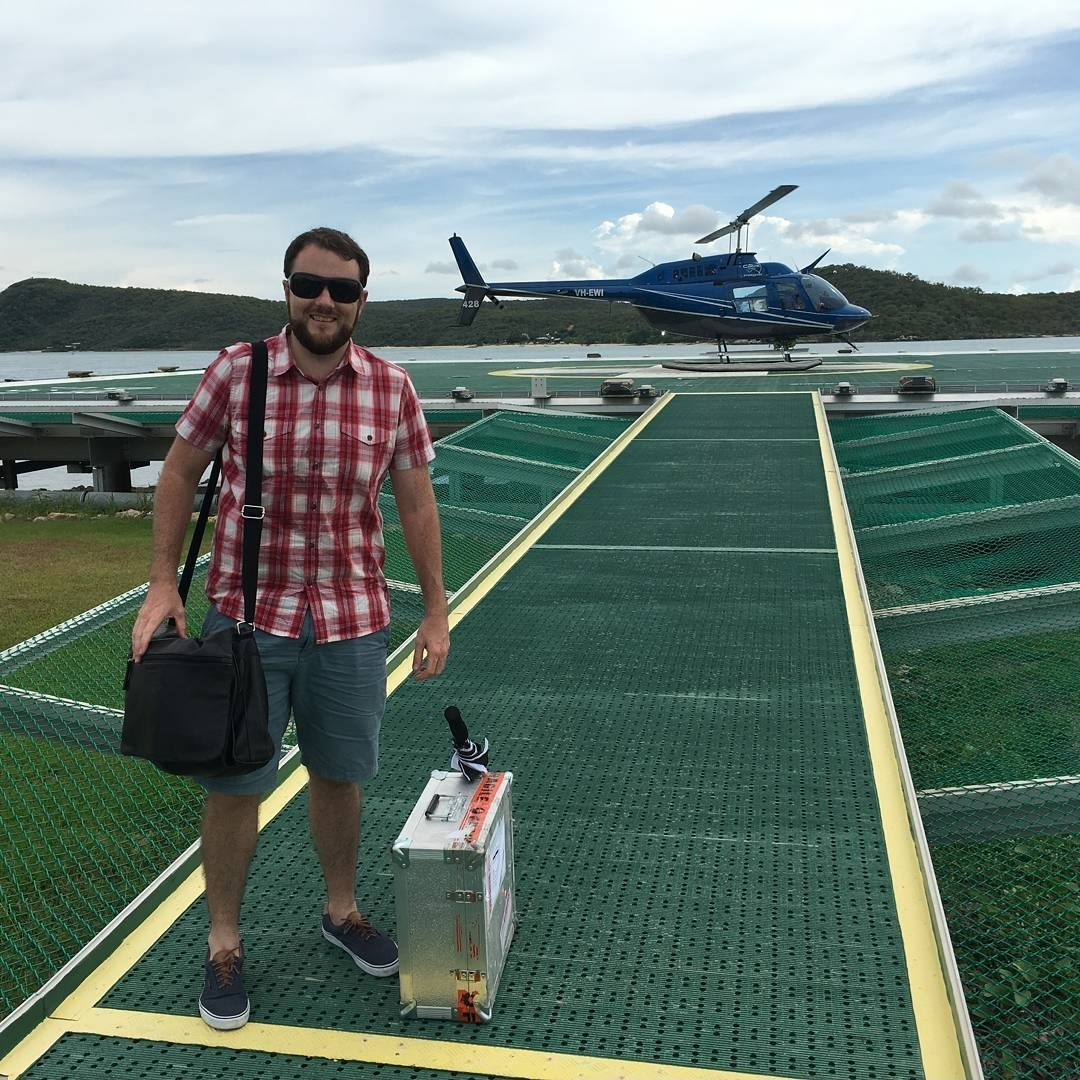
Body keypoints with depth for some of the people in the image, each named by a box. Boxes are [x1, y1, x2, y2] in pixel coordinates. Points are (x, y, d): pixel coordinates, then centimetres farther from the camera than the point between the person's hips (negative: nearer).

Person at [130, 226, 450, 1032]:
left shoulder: (392, 389, -3)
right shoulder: (234, 372, -7)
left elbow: (417, 504, 3)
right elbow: (180, 475, 3)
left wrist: (437, 610, 2)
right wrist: (163, 581, -4)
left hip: (353, 621, 2)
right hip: (246, 614, -1)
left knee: (339, 776, 16)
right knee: (233, 784, 8)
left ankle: (342, 910, 39)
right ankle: (224, 942, 29)